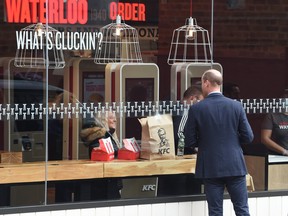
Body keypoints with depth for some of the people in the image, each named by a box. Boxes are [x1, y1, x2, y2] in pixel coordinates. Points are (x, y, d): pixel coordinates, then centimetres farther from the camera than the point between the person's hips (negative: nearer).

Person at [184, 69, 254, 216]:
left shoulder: (196, 109, -6)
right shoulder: (236, 106, -2)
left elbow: (189, 142, -3)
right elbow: (248, 137, -1)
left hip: (211, 168, -1)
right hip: (235, 166, 1)